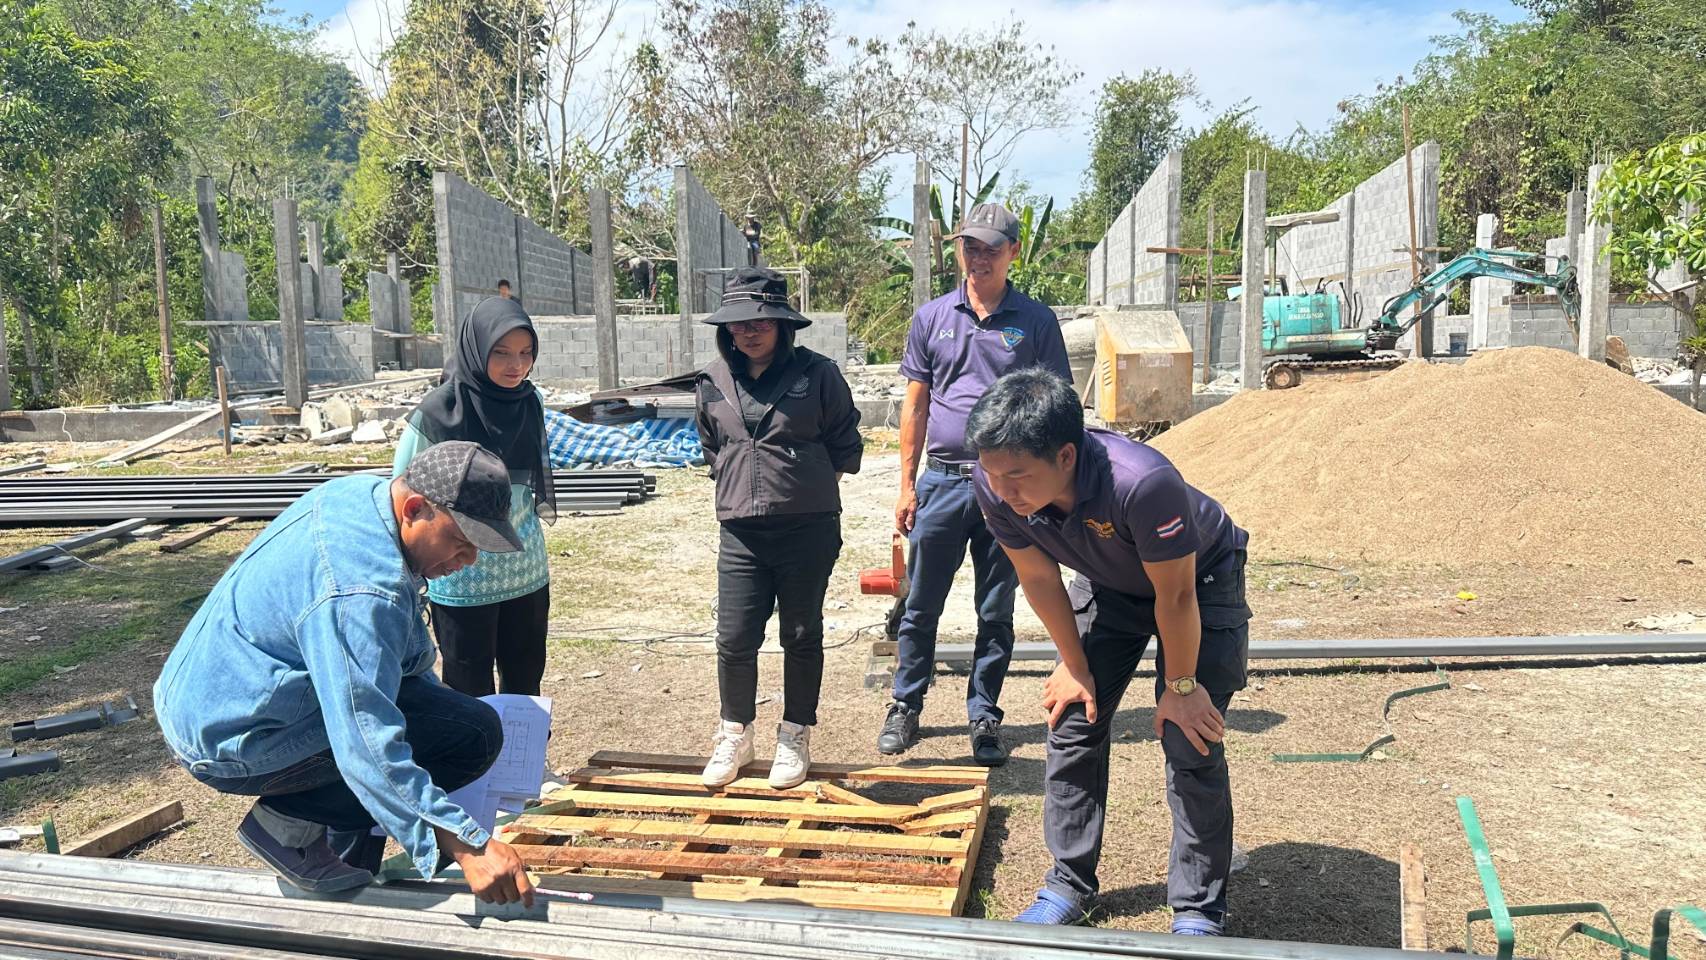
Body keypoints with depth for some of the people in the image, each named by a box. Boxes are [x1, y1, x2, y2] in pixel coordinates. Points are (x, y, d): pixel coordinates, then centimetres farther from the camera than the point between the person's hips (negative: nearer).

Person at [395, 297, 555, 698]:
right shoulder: (437, 412, -14)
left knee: (525, 687, 14)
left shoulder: (530, 403, 0)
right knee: (471, 696, 5)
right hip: (462, 582, -5)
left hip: (527, 573, 5)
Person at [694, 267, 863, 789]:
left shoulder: (817, 373, -5)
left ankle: (795, 738, 26)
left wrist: (808, 488, 5)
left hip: (808, 529, -2)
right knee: (734, 639, 2)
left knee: (802, 638, 9)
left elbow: (845, 443, 4)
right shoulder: (713, 383, 5)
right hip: (740, 532, 3)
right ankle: (734, 737, 23)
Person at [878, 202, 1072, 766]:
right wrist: (907, 485, 6)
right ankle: (905, 708, 25)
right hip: (942, 480, 1)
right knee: (920, 607, 8)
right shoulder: (932, 317, 6)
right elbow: (915, 405, 9)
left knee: (997, 614, 9)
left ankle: (984, 718, 23)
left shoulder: (1036, 322, 2)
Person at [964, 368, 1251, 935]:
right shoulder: (996, 487, -29)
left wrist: (1180, 685, -16)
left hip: (1200, 579, -4)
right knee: (1072, 724, 3)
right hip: (1109, 586, 5)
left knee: (1191, 742, -9)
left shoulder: (1141, 482, -45)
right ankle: (1070, 884, 19)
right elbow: (1039, 577, -11)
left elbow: (1176, 596, -29)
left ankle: (1198, 911, 8)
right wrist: (1075, 665, -2)